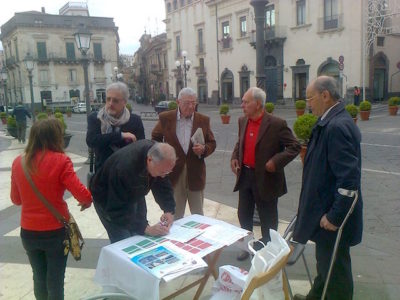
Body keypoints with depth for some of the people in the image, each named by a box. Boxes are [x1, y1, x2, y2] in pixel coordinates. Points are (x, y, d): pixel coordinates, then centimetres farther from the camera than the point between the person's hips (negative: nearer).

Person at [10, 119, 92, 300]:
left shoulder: (18, 162, -4)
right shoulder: (60, 161, -17)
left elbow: (16, 199, 8)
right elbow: (83, 195, -20)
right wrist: (87, 201, 2)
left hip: (28, 232, 4)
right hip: (56, 232, -4)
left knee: (39, 278, 22)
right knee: (55, 280, 13)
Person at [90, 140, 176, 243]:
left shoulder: (159, 154, -23)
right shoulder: (124, 167, -40)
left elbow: (163, 185, -12)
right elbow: (118, 209, -35)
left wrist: (169, 210, -25)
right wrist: (146, 229, -40)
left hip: (133, 194, 5)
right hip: (108, 200, -5)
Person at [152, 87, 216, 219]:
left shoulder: (203, 120, 2)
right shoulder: (165, 118, -2)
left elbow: (212, 143, 8)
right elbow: (155, 139, 11)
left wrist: (204, 149, -13)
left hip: (196, 173, 1)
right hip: (173, 172, -1)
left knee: (198, 215, 11)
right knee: (175, 215, 12)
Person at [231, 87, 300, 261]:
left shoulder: (276, 124, -16)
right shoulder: (243, 121, 4)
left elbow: (295, 146, -13)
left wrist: (276, 161, -23)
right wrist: (234, 157, 2)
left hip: (265, 179, -6)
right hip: (245, 176, 6)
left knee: (268, 219, 10)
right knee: (244, 215, 17)